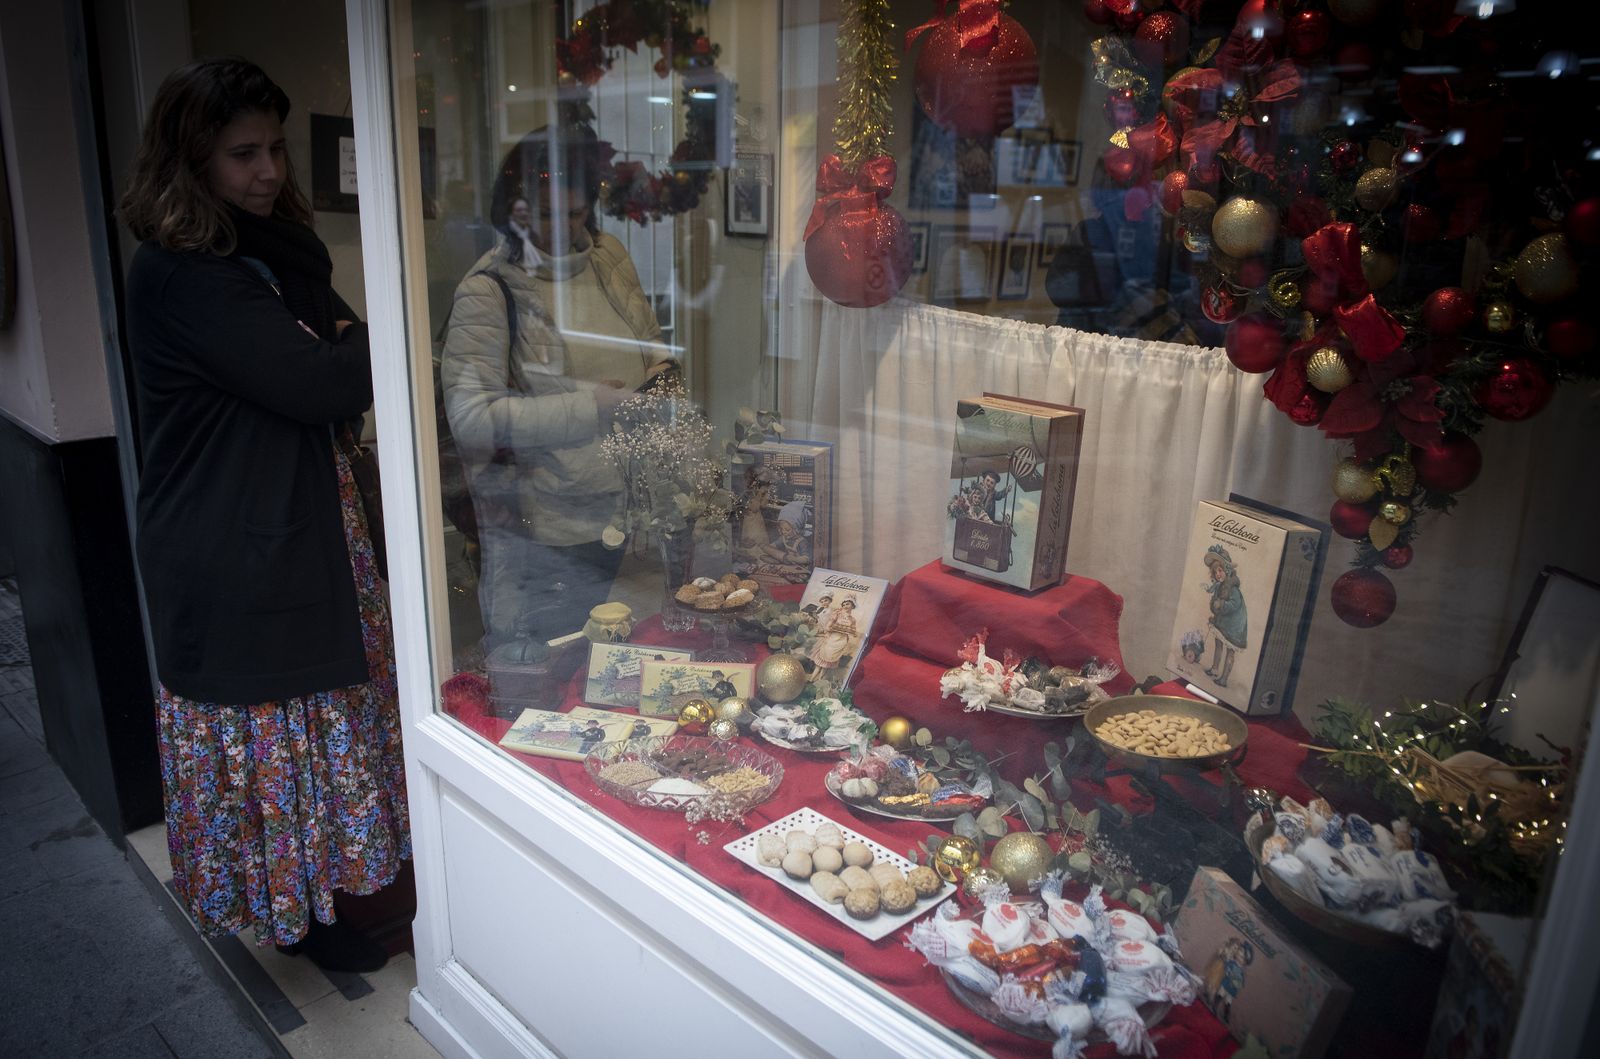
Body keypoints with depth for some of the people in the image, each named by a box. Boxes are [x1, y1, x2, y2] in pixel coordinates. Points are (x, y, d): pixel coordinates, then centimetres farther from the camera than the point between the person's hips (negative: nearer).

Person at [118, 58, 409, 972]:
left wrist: (343, 350, -14)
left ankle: (323, 883, 34)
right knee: (271, 723, 5)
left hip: (305, 525, 9)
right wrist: (363, 345, -7)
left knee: (324, 704, 17)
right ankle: (300, 914, 24)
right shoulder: (181, 275, -18)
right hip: (237, 548, -8)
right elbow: (320, 385, -25)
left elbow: (341, 382, 8)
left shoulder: (277, 247, 12)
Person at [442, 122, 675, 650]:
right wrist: (590, 407, -24)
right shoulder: (489, 290, -11)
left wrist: (660, 374, -1)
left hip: (625, 517, 5)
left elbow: (651, 344, 21)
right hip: (541, 538, -5)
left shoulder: (610, 256, 6)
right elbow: (469, 416, -20)